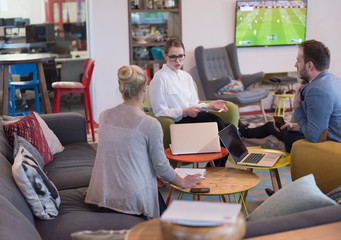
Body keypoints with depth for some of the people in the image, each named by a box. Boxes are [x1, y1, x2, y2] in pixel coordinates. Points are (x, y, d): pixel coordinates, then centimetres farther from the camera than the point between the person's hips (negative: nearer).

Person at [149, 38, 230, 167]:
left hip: (190, 116, 7)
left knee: (219, 123, -23)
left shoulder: (186, 76, 17)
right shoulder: (160, 78, -6)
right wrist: (184, 112, -20)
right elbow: (159, 111, -10)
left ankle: (219, 170, -12)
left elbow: (193, 104, 17)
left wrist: (211, 105, -2)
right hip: (175, 122, -7)